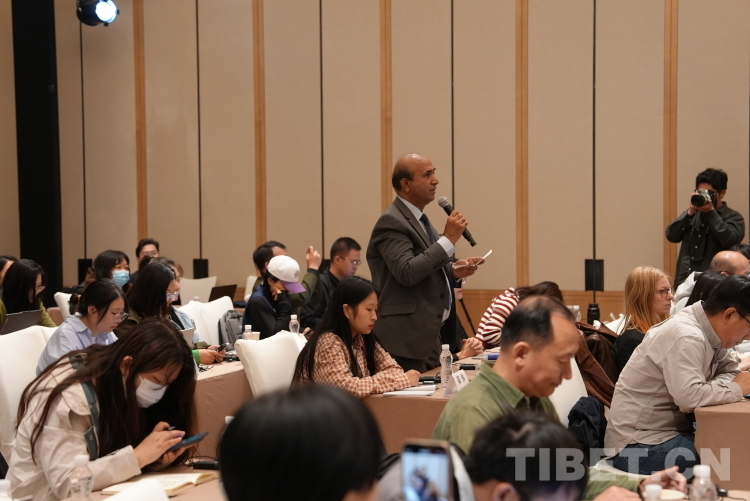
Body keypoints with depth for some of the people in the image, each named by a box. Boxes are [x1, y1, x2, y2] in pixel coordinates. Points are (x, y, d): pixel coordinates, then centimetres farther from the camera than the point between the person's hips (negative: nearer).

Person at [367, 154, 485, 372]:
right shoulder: (392, 222, -13)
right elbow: (407, 273, -25)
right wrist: (449, 239, -20)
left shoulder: (418, 220, 17)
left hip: (432, 333, 10)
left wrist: (453, 271, 4)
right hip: (409, 336, -10)